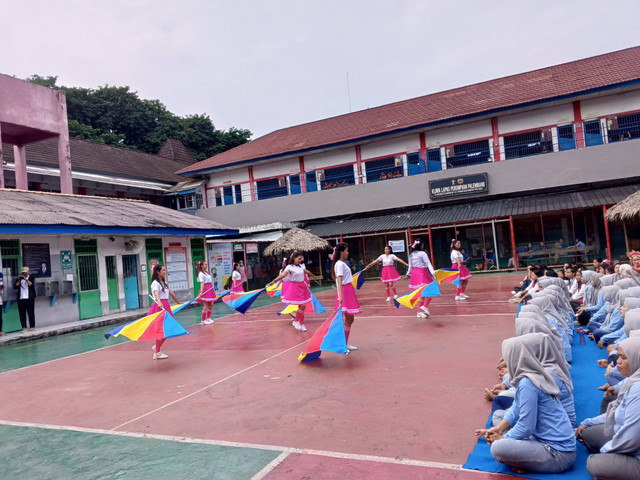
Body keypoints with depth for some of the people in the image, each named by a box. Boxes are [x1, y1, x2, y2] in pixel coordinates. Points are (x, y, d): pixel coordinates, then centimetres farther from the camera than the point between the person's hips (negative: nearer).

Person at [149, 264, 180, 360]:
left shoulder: (164, 282, 17)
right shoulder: (155, 283, -11)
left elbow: (171, 293, 27)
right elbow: (156, 294, -30)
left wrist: (178, 302, 34)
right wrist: (159, 303, -49)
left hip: (165, 305, 9)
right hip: (159, 306, -9)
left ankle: (157, 347, 24)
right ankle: (157, 353, 1)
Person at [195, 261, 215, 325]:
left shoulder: (206, 272, 17)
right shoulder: (201, 274, -9)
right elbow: (202, 283, -18)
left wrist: (213, 290, 21)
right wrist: (201, 292, -24)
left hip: (210, 289, 9)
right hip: (205, 290, -9)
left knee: (211, 305, 9)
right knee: (205, 306, -7)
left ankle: (208, 318, 20)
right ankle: (203, 320, -2)